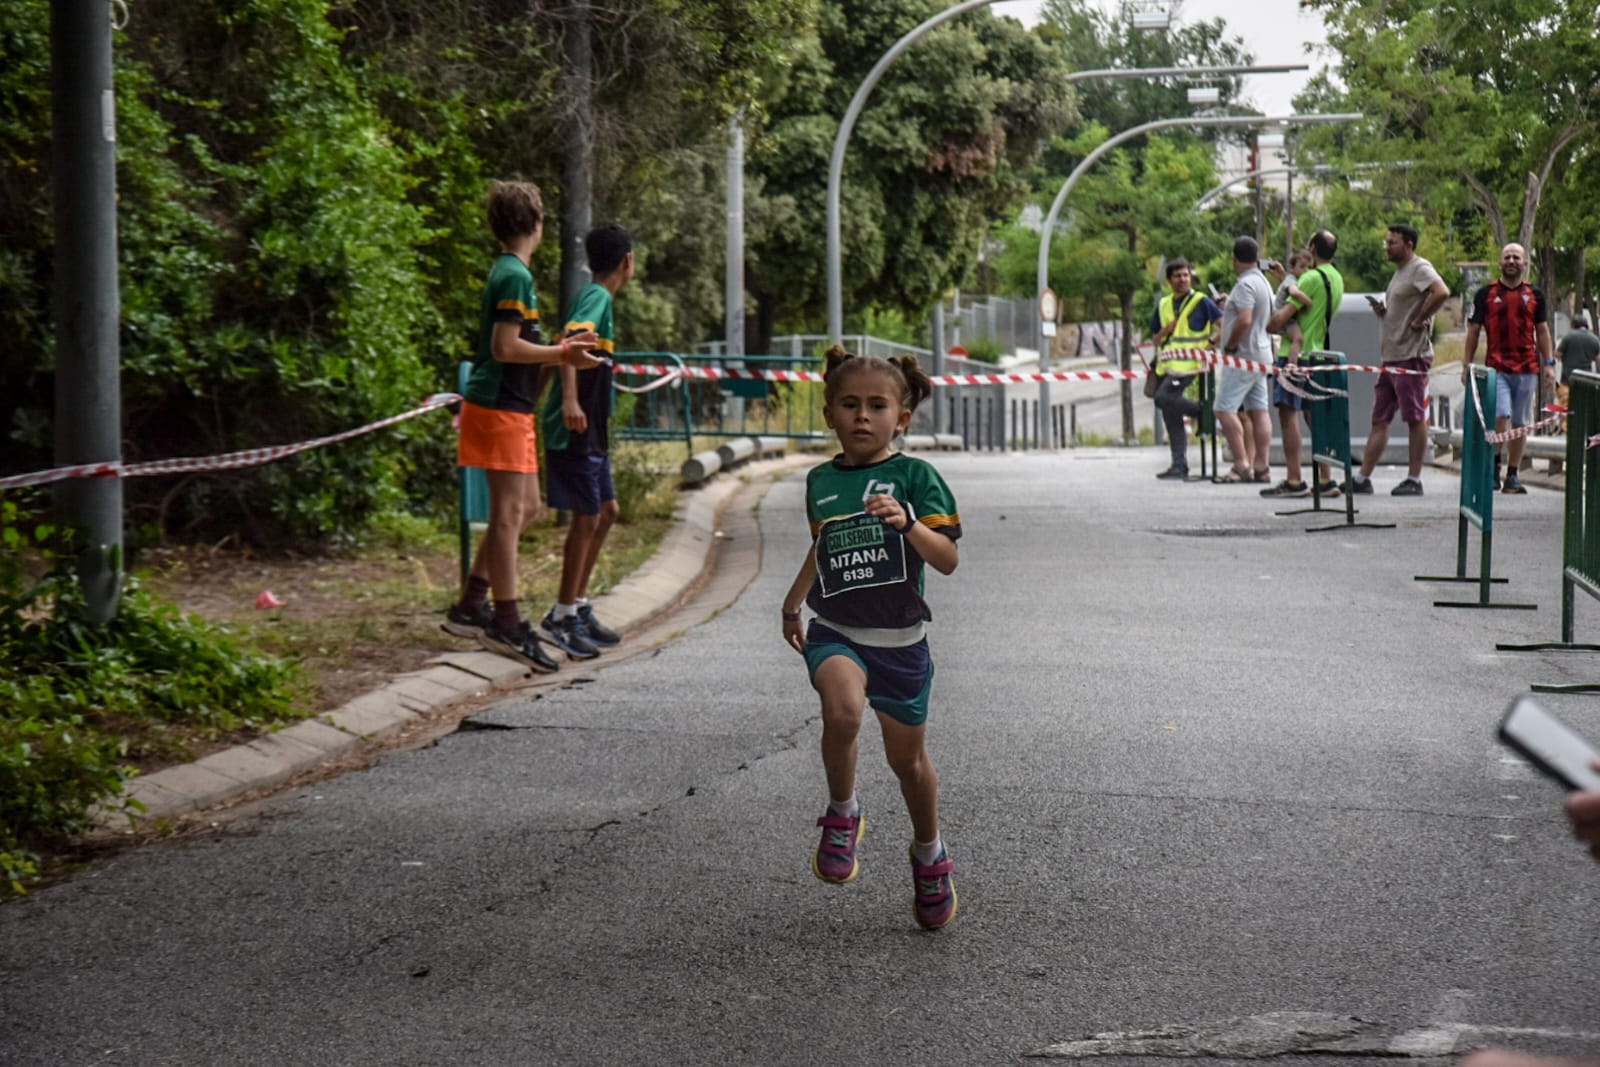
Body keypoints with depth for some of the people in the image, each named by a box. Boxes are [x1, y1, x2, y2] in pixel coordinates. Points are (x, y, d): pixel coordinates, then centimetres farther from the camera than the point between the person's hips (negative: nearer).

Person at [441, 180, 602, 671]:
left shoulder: (507, 273, 16)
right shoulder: (515, 276, -15)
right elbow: (505, 348, -21)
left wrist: (560, 348, 17)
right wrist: (562, 354, -15)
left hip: (508, 407, 10)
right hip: (500, 408, -10)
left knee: (527, 507, 15)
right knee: (509, 512, -8)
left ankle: (471, 605, 18)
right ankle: (506, 624, -6)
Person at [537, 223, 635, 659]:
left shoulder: (595, 297, 16)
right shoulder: (597, 298, -13)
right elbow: (570, 340, -31)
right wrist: (570, 401, -43)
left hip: (589, 430, 10)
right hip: (575, 428, -10)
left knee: (605, 511, 15)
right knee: (587, 516, -7)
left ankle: (579, 607, 21)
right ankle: (564, 616, -1)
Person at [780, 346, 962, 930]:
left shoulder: (914, 475, -6)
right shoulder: (821, 481, 6)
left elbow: (948, 560, -13)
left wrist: (908, 523, -29)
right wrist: (793, 601, 29)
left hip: (898, 637, -1)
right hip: (835, 633, 1)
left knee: (907, 757, 13)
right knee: (842, 710, -31)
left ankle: (929, 854, 40)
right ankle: (842, 814, -5)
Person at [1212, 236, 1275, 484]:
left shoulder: (1245, 284, -16)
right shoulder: (1263, 282, 15)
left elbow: (1244, 320, -26)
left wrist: (1229, 346, -14)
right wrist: (1228, 307, 25)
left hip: (1243, 354, -10)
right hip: (1261, 354, 10)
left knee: (1224, 408, -10)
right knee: (1258, 411, 8)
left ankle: (1242, 465, -14)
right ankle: (1261, 467, 7)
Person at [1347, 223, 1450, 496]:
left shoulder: (1420, 269, -10)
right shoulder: (1400, 272, 20)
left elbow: (1442, 292, -28)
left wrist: (1419, 321, -21)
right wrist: (1382, 311, 10)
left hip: (1411, 356, -10)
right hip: (1391, 357, 10)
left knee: (1415, 419, -3)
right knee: (1380, 420, 9)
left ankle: (1414, 480, 1)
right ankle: (1363, 478, 10)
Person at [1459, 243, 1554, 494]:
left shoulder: (1535, 294, 11)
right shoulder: (1486, 293, 5)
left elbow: (1542, 331, 14)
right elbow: (1473, 331, 7)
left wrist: (1549, 363, 5)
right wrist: (1466, 364, 2)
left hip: (1527, 368, 3)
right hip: (1496, 367, -2)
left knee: (1521, 423, 5)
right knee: (1500, 416, -17)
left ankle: (1512, 476, 12)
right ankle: (1494, 467, -1)